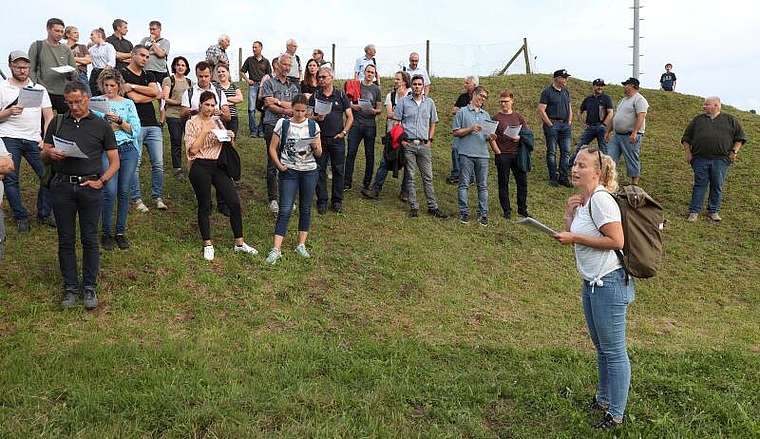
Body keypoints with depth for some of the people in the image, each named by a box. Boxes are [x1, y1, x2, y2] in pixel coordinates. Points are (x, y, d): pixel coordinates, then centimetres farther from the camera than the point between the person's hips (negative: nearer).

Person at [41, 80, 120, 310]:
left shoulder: (101, 126, 6)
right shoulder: (58, 123, 12)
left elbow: (114, 162, 6)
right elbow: (43, 154, 15)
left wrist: (101, 181, -9)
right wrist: (50, 153, -9)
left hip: (90, 186, -2)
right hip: (62, 186, 2)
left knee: (90, 240, 2)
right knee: (66, 240, 5)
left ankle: (89, 287, 12)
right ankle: (70, 288, 15)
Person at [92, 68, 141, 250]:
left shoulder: (128, 103, 12)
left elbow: (136, 130, 2)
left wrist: (119, 121, -11)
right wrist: (115, 125, -8)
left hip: (129, 150, 2)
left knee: (124, 192, 4)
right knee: (110, 192, -12)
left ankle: (120, 232, 16)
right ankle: (106, 232, 4)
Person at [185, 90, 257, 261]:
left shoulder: (217, 122, 13)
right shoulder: (192, 123, -1)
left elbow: (227, 147, 19)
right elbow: (193, 149, -11)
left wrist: (230, 138, -2)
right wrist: (204, 130, -14)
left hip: (218, 166, 5)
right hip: (200, 167, -5)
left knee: (235, 202, -1)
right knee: (204, 206, 3)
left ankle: (239, 243, 8)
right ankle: (207, 245, 17)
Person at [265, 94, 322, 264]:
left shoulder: (313, 126, 3)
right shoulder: (283, 124, -1)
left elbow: (319, 154, 5)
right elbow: (272, 148, 2)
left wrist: (316, 146, -17)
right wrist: (279, 165, -11)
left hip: (309, 172, 2)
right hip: (289, 172, -2)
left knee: (305, 209, 9)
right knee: (285, 210, -7)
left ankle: (301, 245, 20)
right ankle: (276, 249, -7)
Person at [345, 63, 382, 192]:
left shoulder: (376, 89, 10)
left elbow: (379, 109, 10)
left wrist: (375, 111, -12)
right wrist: (353, 106, -12)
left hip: (370, 125, 1)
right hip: (355, 124, -1)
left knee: (369, 154, 4)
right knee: (351, 153, -4)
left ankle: (367, 183, 12)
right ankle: (347, 183, 1)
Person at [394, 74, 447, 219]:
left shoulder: (430, 103, 10)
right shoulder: (403, 101, 3)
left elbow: (433, 123, 17)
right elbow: (396, 121, 4)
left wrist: (430, 140, 6)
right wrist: (401, 139, -5)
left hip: (424, 145, 2)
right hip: (408, 144, -2)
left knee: (428, 177, 3)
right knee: (410, 177, 2)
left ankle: (432, 207, 8)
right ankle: (413, 207, 8)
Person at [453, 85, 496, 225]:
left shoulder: (486, 115, 18)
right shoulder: (462, 112, 4)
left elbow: (489, 136, 19)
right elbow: (455, 132, -1)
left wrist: (491, 137, -4)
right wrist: (470, 129, -11)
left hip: (483, 154, 4)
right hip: (466, 154, -4)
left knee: (483, 186, 4)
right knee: (464, 184, -1)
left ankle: (483, 213, 9)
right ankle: (464, 212, 6)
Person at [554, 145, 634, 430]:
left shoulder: (600, 199, -18)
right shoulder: (584, 200, 11)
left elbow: (616, 241, -23)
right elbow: (573, 236, 16)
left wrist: (575, 238, -19)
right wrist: (570, 213, 1)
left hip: (609, 282, -10)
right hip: (592, 283, 10)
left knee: (613, 350, 3)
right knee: (601, 347, 23)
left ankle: (616, 414, 16)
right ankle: (604, 399, 39)